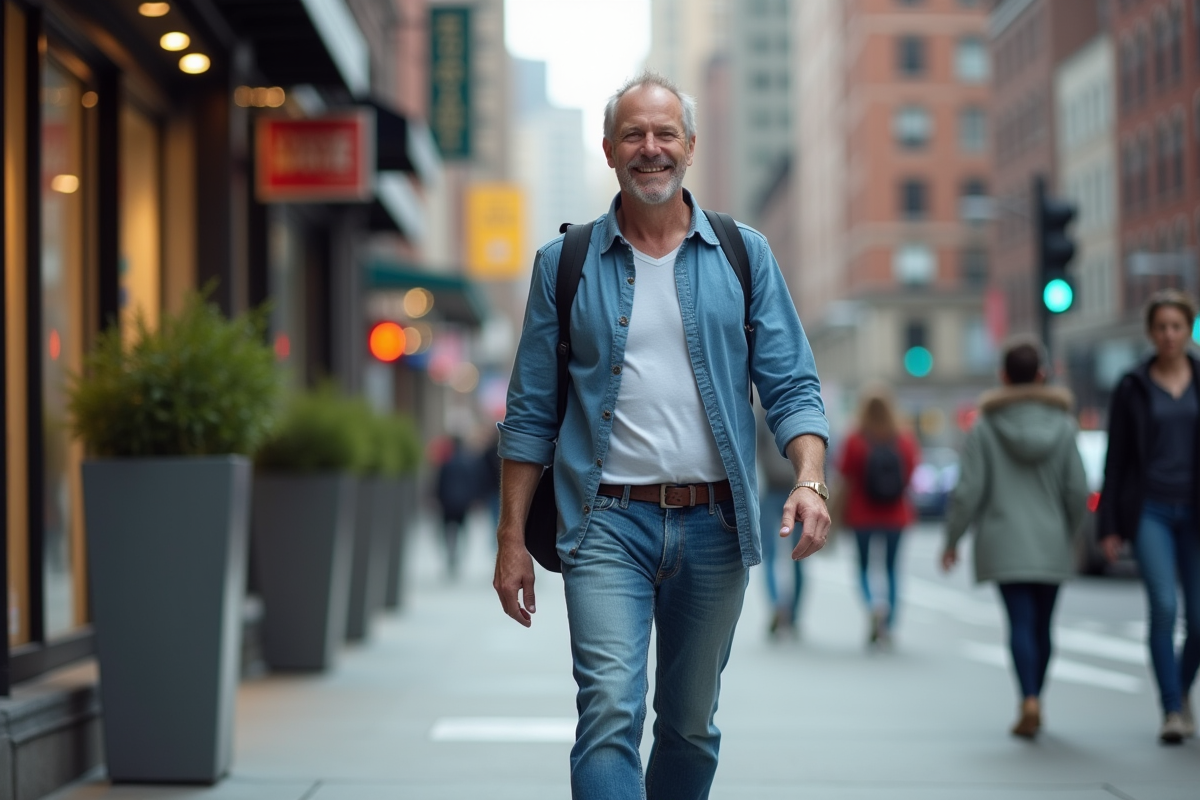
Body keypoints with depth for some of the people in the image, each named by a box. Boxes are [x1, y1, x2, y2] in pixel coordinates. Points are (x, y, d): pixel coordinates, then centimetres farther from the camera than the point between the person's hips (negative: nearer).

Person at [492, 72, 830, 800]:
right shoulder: (566, 262, 6)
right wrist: (512, 537, 2)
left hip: (713, 524, 2)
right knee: (610, 714, -15)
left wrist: (810, 481, -15)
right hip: (609, 524, -2)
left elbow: (792, 385, 3)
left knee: (691, 726, 12)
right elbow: (530, 412, 7)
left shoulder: (745, 256, 8)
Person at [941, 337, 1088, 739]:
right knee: (1042, 624, 12)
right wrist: (1069, 532, 18)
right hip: (1051, 541, 2)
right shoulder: (1062, 424, 0)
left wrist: (952, 540, 4)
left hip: (1005, 542, -2)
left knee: (1021, 622, -5)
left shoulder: (986, 425, -5)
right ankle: (1034, 703, 21)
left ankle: (1029, 700, -23)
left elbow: (968, 490, -7)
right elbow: (1078, 491, 0)